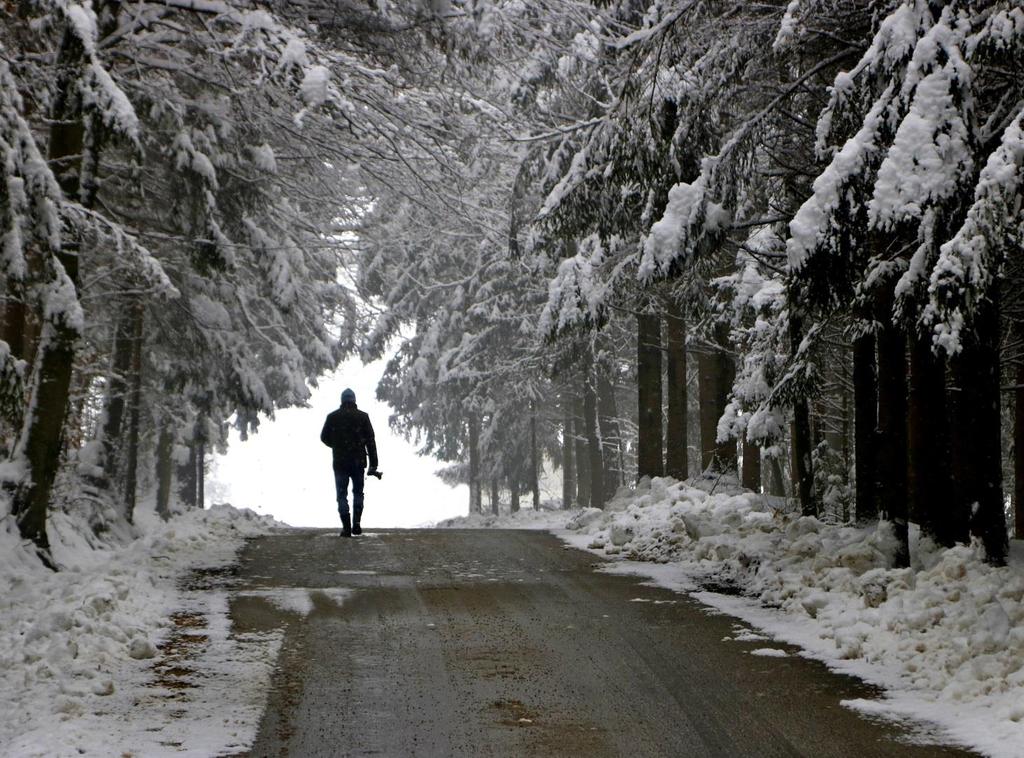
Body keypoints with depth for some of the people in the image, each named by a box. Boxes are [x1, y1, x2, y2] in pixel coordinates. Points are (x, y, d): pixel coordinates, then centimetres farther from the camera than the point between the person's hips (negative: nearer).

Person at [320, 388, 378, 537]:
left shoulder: (332, 417, -1)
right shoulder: (362, 417, -1)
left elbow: (324, 438, 7)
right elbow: (371, 441, -3)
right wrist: (373, 464, -1)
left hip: (340, 462, 0)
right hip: (358, 461, 1)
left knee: (342, 494, 6)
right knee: (358, 493, 17)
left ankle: (346, 527, -2)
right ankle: (356, 524, 5)